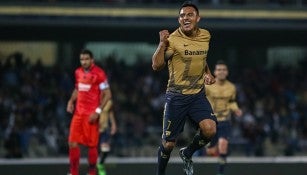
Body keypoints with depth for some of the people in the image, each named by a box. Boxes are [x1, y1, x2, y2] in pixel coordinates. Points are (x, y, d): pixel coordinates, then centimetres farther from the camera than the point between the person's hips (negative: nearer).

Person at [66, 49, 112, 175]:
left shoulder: (99, 74, -11)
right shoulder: (78, 72, 10)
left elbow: (107, 95, -11)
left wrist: (98, 111, -17)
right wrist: (71, 101, 8)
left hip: (91, 114, -6)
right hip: (78, 113, 6)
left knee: (91, 145, 0)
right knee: (73, 142, 0)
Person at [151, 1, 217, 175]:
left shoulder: (206, 36, 4)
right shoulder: (173, 39, -12)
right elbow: (156, 66, -20)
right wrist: (162, 43, -29)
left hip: (198, 95, 4)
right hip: (176, 96, -4)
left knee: (210, 129, -20)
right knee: (169, 143, 0)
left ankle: (187, 154, 10)